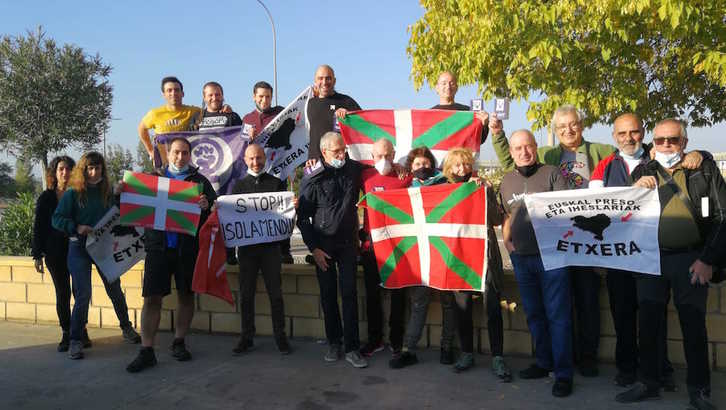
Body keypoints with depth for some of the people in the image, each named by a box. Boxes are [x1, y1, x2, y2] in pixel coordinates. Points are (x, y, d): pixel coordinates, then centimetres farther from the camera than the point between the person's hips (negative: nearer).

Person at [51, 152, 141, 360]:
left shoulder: (107, 192, 6)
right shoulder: (72, 193, -5)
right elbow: (57, 219, -8)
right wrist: (77, 228, -22)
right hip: (79, 249, -3)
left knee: (115, 290, 12)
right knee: (83, 295, -6)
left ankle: (126, 327, 30)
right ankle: (75, 341, 7)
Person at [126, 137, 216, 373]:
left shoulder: (199, 181, 8)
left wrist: (206, 205, -23)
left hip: (188, 247, 0)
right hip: (158, 246, 0)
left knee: (186, 295, 8)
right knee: (152, 298, -3)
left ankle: (179, 343, 24)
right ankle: (146, 351, 4)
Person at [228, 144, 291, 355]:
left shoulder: (277, 183, 8)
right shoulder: (238, 185, 13)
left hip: (270, 245, -1)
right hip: (246, 246, 2)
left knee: (275, 292, 2)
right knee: (246, 294, 6)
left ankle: (280, 335, 11)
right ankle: (247, 337, 17)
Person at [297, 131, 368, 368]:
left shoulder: (354, 169, 2)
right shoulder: (313, 179, -7)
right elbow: (303, 216, -3)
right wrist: (313, 248, -8)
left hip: (348, 242, 1)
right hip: (323, 244, -1)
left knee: (350, 293, -3)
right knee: (328, 294, 7)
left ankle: (352, 348, 3)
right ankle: (334, 343, 21)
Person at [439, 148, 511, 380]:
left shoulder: (484, 186, 5)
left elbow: (497, 219, -3)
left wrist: (483, 193, -12)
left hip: (484, 252, -1)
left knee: (492, 306, -5)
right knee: (462, 306, 7)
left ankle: (497, 357, 3)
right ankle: (467, 353, 21)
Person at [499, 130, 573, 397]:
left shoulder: (552, 173, -3)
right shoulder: (507, 180, 12)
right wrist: (506, 240, 9)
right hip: (521, 257, 5)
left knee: (557, 315, -3)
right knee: (534, 314, 14)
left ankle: (563, 373, 6)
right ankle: (544, 362, 29)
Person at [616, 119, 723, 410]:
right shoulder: (642, 172, 9)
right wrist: (635, 191, -11)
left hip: (691, 259, -2)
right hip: (650, 258, 2)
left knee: (693, 325, 2)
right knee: (648, 323, 7)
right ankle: (649, 383, 21)